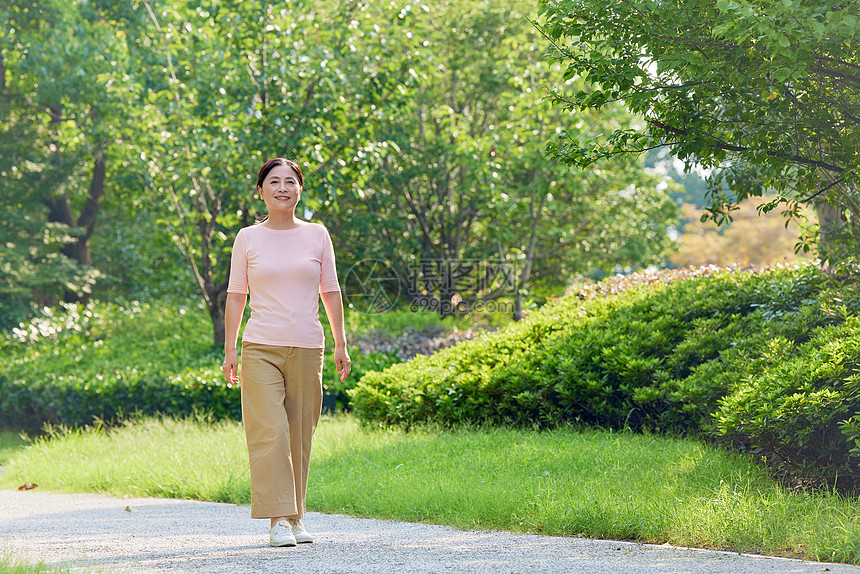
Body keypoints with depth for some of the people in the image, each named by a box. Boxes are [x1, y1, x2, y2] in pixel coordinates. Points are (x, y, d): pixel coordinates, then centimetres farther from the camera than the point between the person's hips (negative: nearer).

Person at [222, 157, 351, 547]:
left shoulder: (317, 235, 8)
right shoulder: (248, 239, 5)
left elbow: (330, 293, 12)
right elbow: (236, 296, 8)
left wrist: (340, 345, 8)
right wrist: (229, 350, 4)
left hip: (307, 350, 2)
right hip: (261, 348, -1)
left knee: (299, 436, 3)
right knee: (269, 433, -11)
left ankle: (296, 516, 14)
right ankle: (278, 520, -12)